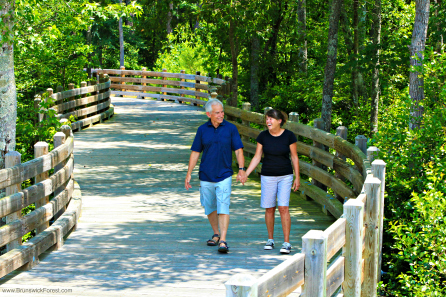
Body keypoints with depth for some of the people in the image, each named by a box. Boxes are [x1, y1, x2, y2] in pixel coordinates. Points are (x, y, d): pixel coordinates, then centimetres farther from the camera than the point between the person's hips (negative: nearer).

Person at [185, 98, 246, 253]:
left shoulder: (231, 128, -2)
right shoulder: (202, 130, 2)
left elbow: (238, 150, -1)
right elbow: (195, 153, 7)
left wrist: (241, 169, -15)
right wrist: (189, 174, 2)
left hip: (224, 176, -2)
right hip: (206, 176, 3)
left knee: (223, 208, -13)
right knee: (209, 208, 13)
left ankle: (223, 241, -16)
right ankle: (216, 234, 34)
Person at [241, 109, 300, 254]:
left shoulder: (289, 136, -9)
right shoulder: (263, 136, -4)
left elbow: (294, 157, -1)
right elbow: (257, 157, 0)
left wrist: (297, 178, -1)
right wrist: (245, 174, -8)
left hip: (285, 176, -2)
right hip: (267, 176, 2)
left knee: (283, 208, -10)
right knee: (269, 209, 7)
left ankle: (287, 243, -7)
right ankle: (270, 240, 22)